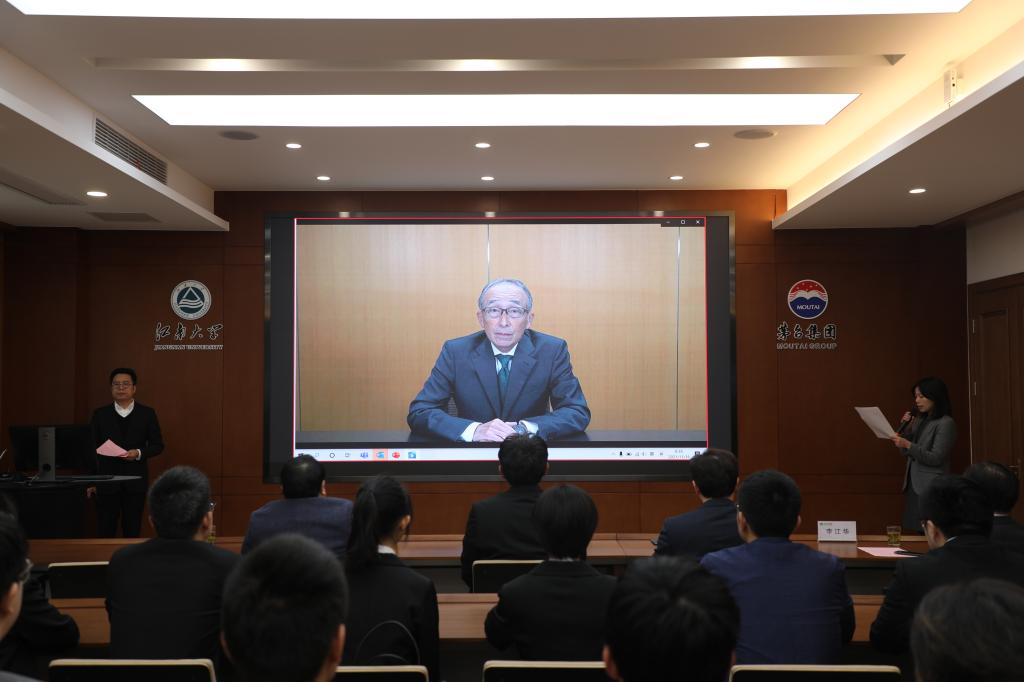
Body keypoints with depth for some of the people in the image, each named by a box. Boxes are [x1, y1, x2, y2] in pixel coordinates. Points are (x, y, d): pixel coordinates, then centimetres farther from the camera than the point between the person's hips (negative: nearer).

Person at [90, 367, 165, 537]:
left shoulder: (147, 413, 4)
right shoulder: (100, 414, 6)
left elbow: (158, 445, 4)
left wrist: (139, 453, -15)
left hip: (135, 480, 0)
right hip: (106, 479, 0)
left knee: (132, 530, 6)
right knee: (105, 531, 1)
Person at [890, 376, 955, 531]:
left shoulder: (946, 423, -8)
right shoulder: (920, 420, 14)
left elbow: (935, 458, -16)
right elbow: (906, 454, 15)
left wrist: (908, 445, -24)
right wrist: (904, 428, 2)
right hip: (913, 485, 7)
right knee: (916, 535, 7)